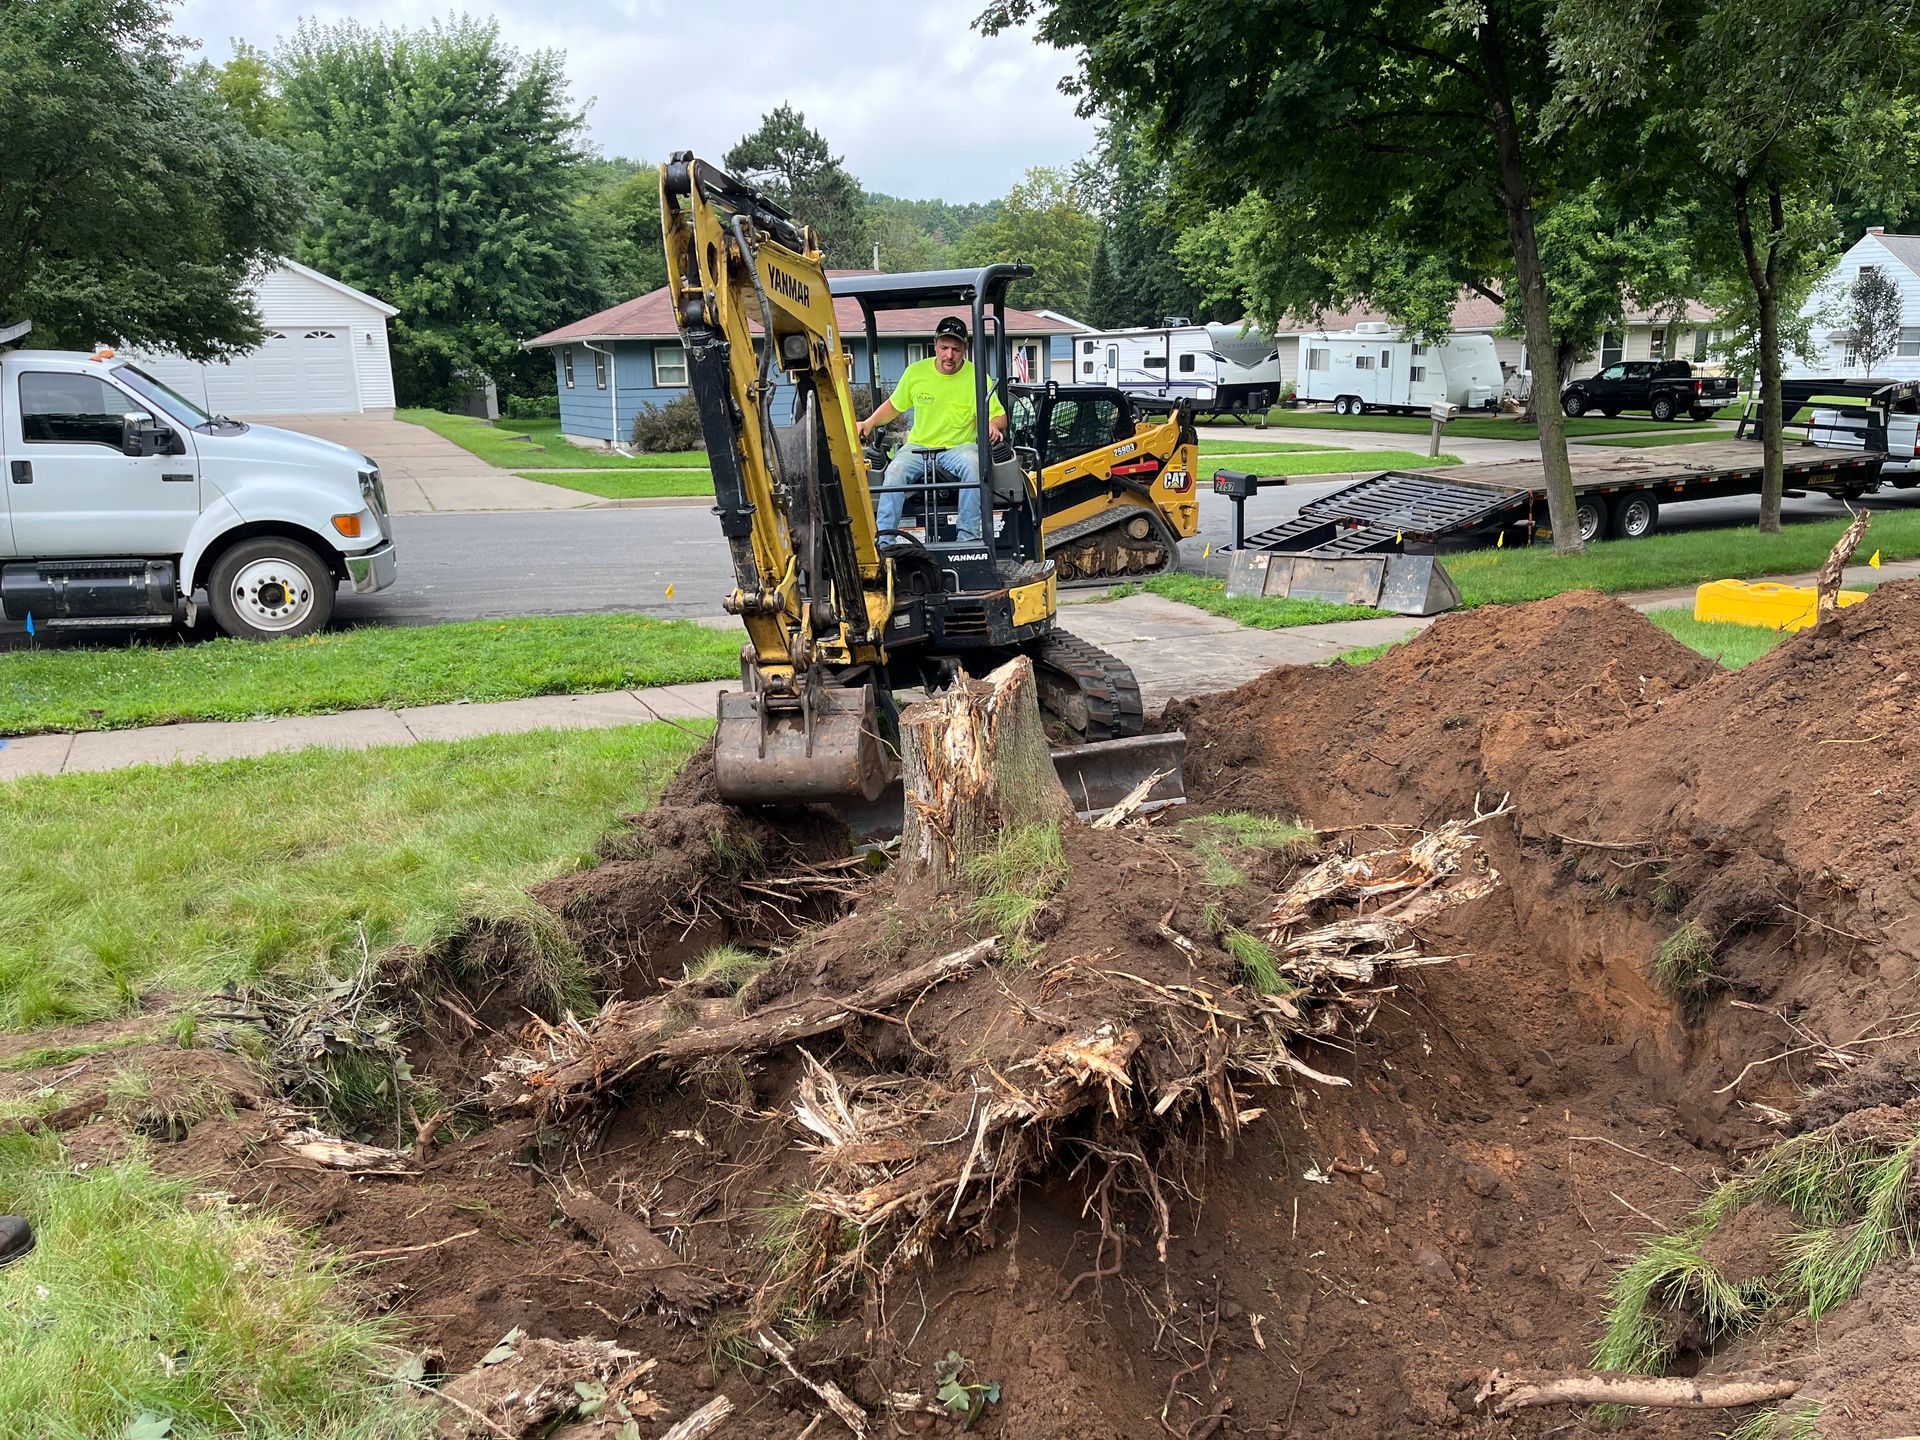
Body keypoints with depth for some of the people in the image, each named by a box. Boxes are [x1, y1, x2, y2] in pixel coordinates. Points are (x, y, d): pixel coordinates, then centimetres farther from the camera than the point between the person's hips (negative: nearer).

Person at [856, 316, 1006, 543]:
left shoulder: (976, 377, -2)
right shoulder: (915, 372, 4)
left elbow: (999, 416, 3)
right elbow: (894, 405, 18)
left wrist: (993, 426, -21)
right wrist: (870, 423, 3)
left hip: (960, 446, -2)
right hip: (918, 446, 2)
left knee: (973, 466, -35)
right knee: (895, 471, -29)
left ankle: (969, 538, -31)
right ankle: (883, 540, -27)